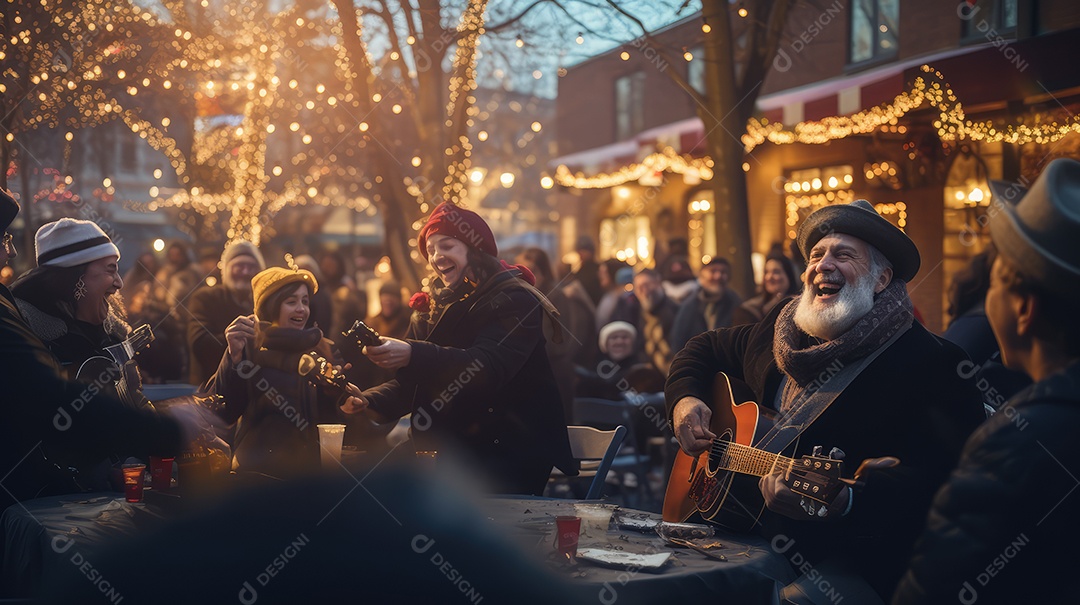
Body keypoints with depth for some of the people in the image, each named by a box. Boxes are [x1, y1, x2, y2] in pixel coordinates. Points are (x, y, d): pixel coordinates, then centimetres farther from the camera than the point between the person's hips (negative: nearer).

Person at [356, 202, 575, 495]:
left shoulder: (514, 300, -11)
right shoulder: (432, 310, 10)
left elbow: (488, 367, -27)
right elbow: (408, 384, 5)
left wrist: (413, 355, -39)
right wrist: (368, 403, -16)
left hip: (511, 457, -6)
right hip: (455, 454, 6)